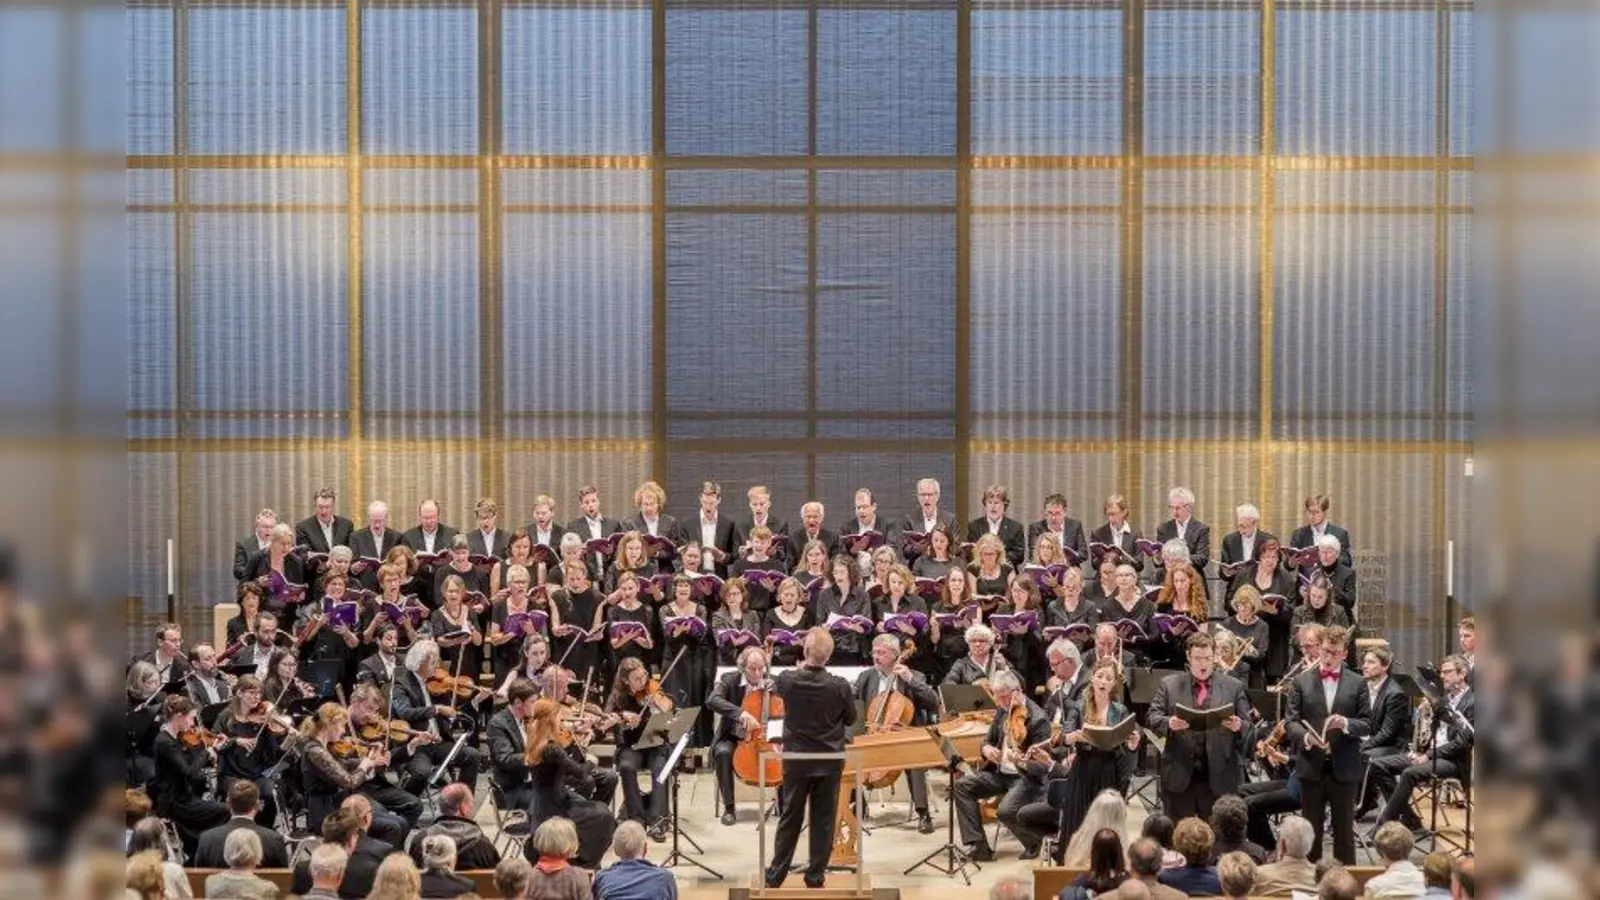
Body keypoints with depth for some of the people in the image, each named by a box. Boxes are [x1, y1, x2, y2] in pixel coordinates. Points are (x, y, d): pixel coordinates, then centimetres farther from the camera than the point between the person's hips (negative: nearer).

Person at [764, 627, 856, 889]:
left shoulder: (788, 680, -14)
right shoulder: (840, 686, -17)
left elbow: (776, 687, 12)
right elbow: (851, 720, -1)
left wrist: (802, 670, 25)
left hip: (796, 760, 1)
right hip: (830, 762, -1)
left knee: (789, 819, 12)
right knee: (823, 821, 9)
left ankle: (775, 875, 15)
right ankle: (815, 876, 14)